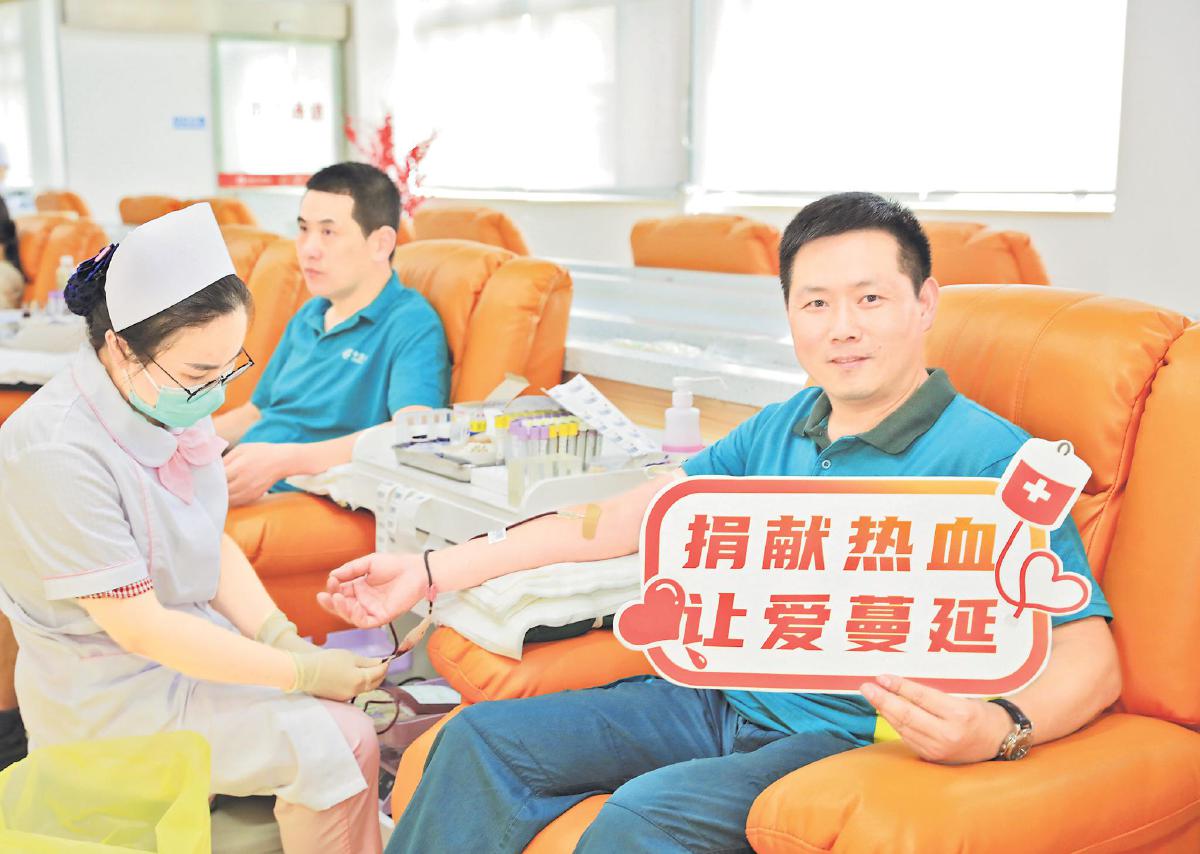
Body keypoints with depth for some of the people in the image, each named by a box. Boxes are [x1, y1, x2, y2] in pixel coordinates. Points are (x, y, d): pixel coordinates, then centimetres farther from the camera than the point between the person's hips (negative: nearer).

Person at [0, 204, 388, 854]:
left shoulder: (173, 399, -3)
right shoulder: (57, 454, -27)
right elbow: (139, 628, -24)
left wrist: (282, 639, -7)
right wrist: (300, 672, -22)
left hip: (194, 645, 8)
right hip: (111, 697, -8)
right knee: (336, 742, -18)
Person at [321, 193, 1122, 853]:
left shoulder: (990, 459, -14)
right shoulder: (779, 430, 8)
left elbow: (1091, 654, -19)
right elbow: (626, 519, 10)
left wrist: (999, 729, -43)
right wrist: (431, 571, 9)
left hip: (850, 738, -7)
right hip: (721, 700, 7)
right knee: (483, 738, -2)